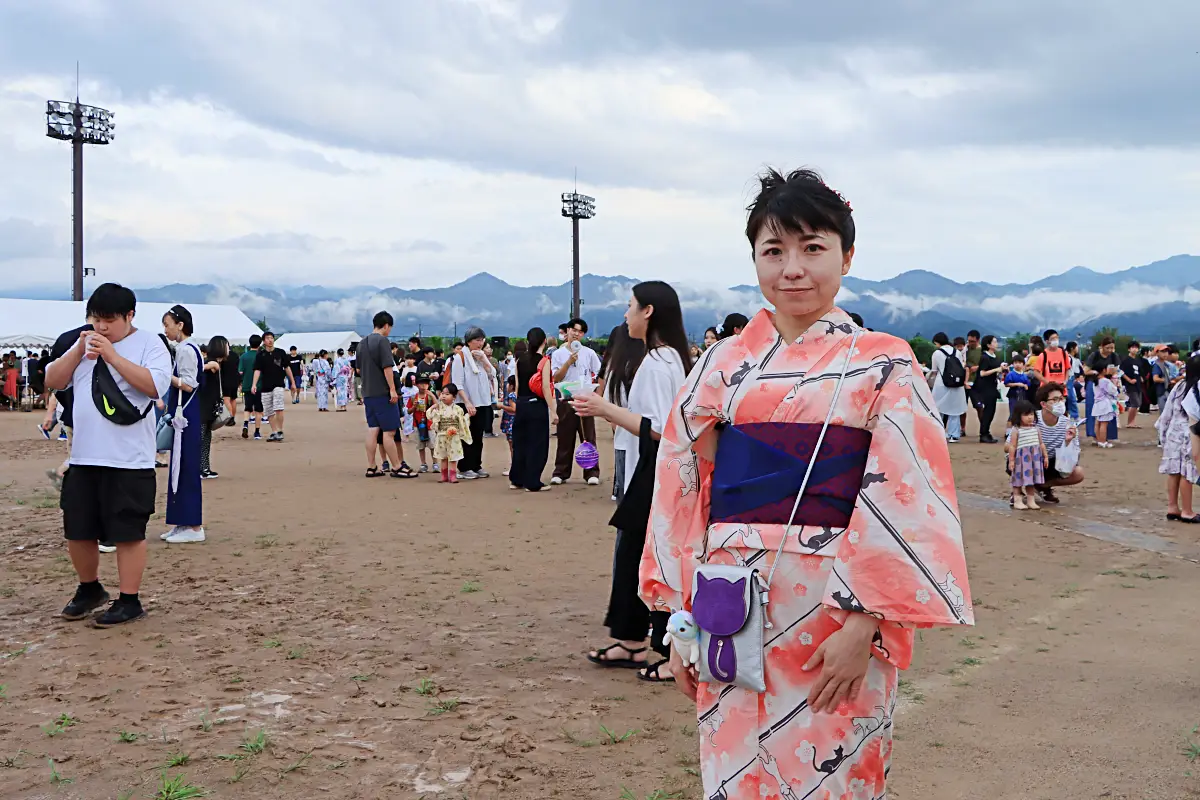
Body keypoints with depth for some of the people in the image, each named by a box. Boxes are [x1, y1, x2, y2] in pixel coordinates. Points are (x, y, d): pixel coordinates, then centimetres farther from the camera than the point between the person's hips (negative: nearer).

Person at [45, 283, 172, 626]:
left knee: (127, 533, 0)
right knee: (77, 531, 14)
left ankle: (129, 601, 11)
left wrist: (112, 356, -21)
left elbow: (155, 385, -20)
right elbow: (53, 382, 8)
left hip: (129, 461, -6)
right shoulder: (85, 343, 13)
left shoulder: (149, 344, -5)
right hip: (84, 458, 6)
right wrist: (78, 351, -6)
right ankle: (89, 589, 34)